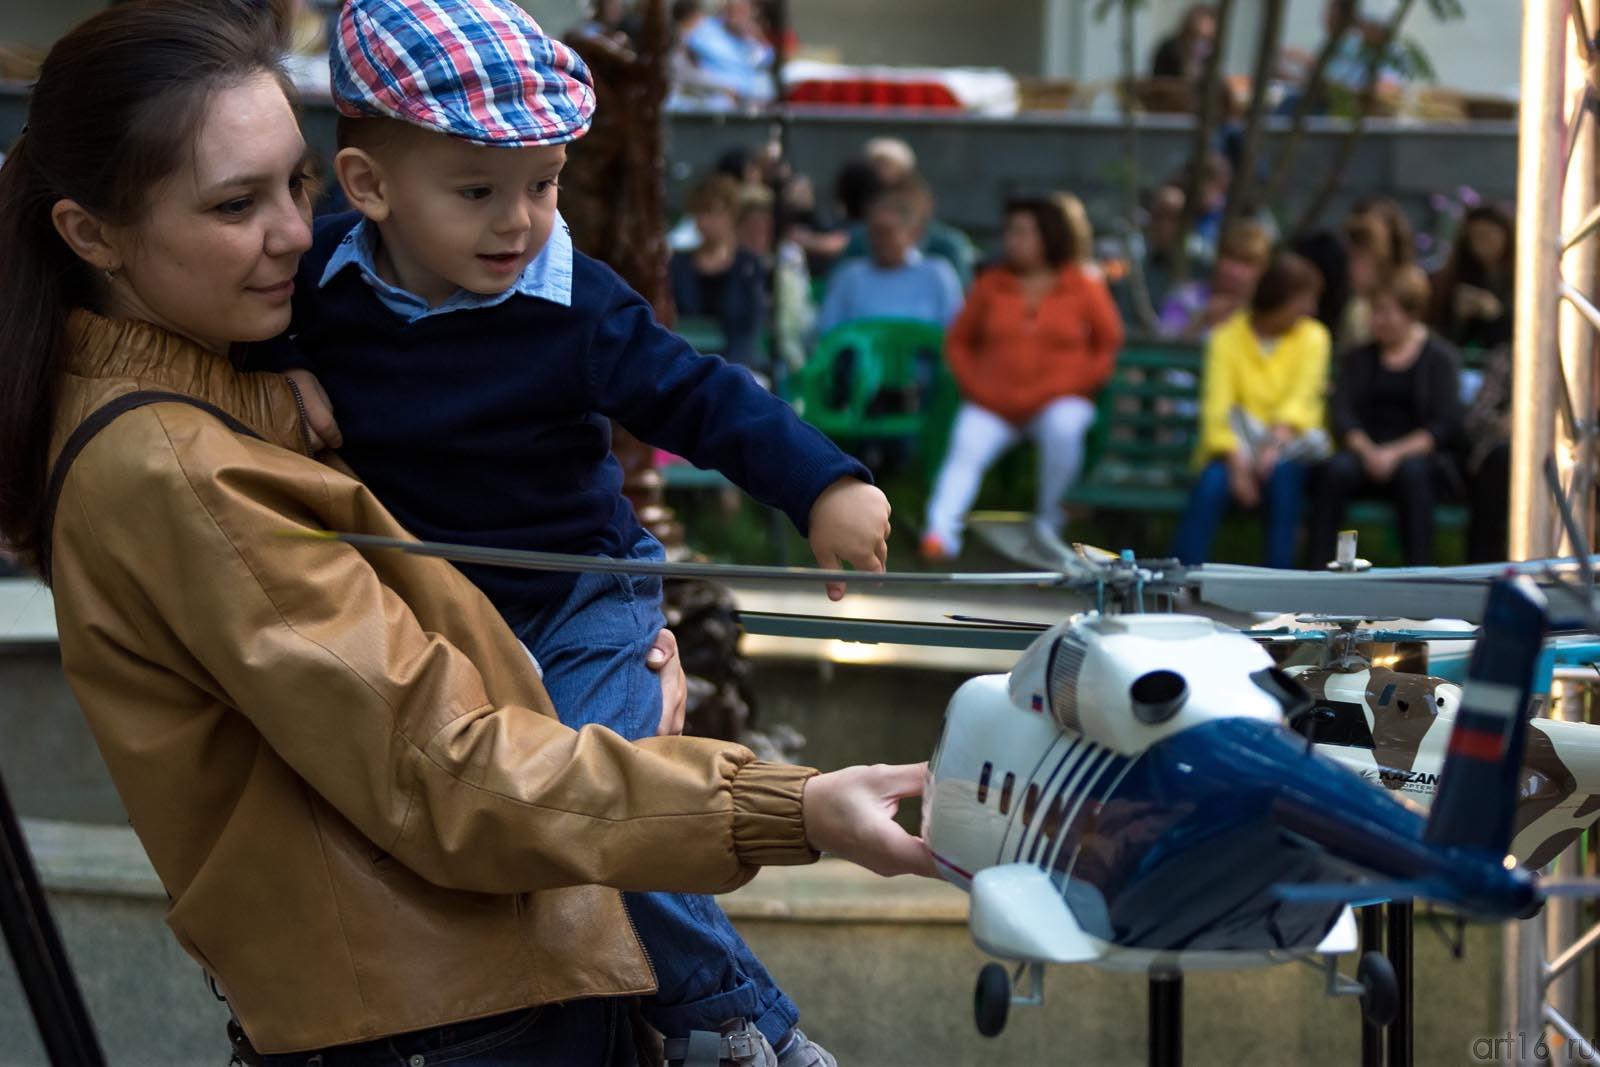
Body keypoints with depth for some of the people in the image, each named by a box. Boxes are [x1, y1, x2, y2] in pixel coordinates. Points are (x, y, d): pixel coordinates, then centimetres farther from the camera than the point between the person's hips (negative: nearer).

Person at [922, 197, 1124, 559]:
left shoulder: (1085, 289, 5)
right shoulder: (990, 285, 11)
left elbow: (1112, 345, 5)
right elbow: (958, 341, 15)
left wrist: (1078, 383, -7)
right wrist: (975, 385, 0)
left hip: (1058, 402, -2)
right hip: (991, 406, 2)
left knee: (1063, 428, -35)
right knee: (965, 448, -27)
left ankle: (1048, 516, -13)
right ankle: (941, 530, -42)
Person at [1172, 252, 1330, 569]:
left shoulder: (1312, 337, 4)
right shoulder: (1227, 337, 0)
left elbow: (1302, 400, -9)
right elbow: (1216, 406, -11)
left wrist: (1276, 442, -28)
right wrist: (1235, 461, -27)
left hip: (1288, 443, 1)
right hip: (1237, 445, -1)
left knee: (1283, 472, -33)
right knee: (1212, 481, -32)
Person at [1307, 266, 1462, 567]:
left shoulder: (1440, 358, 7)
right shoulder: (1359, 358, 17)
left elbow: (1445, 426, -3)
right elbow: (1342, 416, 5)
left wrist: (1396, 453, -17)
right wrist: (1368, 452, -14)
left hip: (1420, 455, -2)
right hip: (1366, 452, 2)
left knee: (1411, 471, -37)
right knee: (1335, 469, -30)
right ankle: (1317, 569, -34)